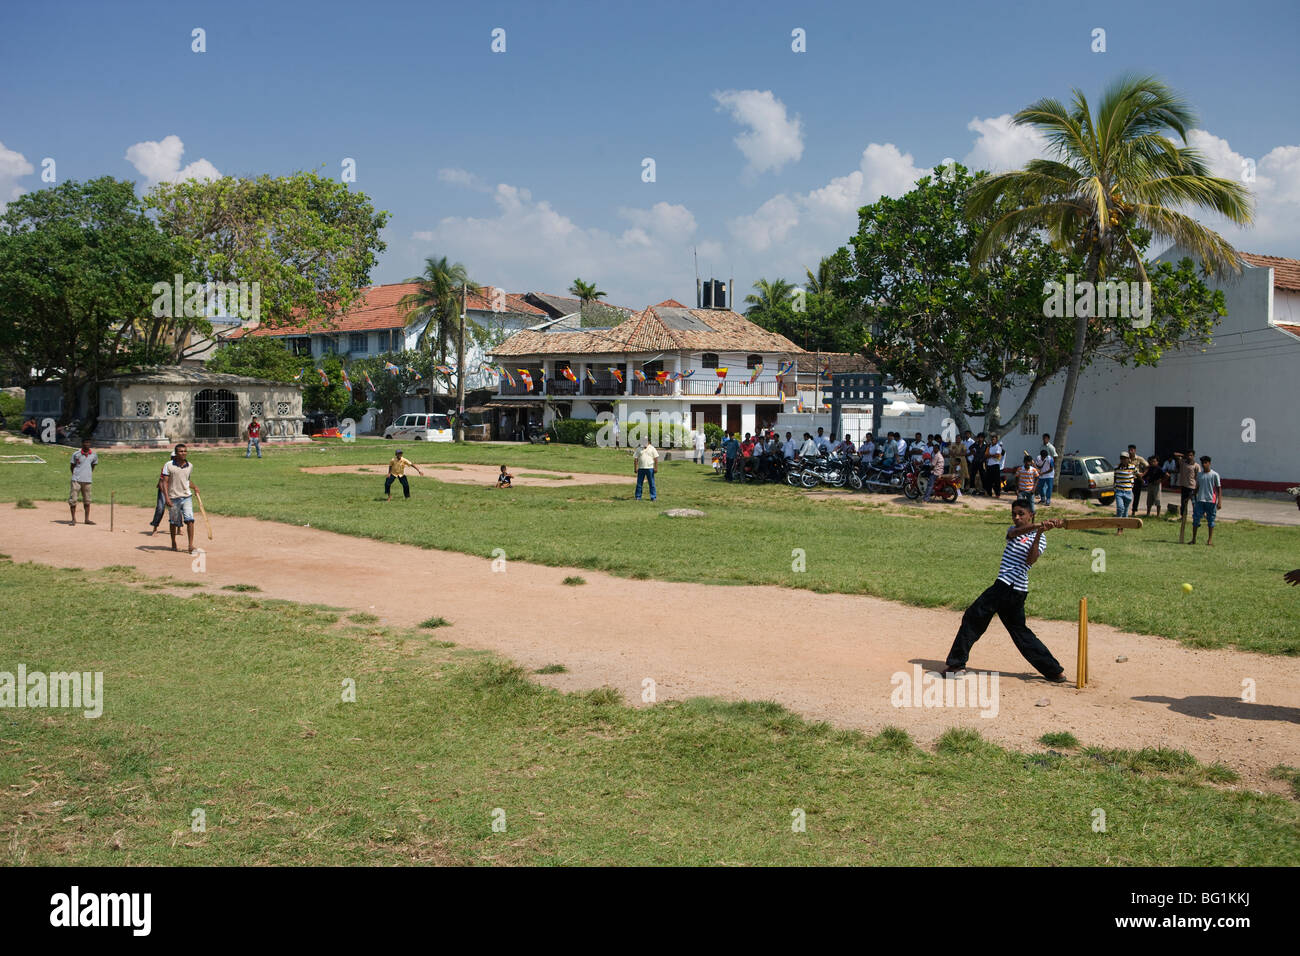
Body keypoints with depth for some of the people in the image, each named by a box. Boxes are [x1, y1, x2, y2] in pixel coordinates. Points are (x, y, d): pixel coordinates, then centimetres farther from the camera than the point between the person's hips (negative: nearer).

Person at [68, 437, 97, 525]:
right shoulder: (76, 454, -5)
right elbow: (72, 465, 6)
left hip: (87, 480, 3)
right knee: (72, 499, -3)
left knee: (87, 500, 9)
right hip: (76, 480, -3)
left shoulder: (94, 455, 2)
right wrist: (75, 475, 7)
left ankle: (87, 519, 18)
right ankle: (74, 519, 6)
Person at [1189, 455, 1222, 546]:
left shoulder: (1215, 475, -2)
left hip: (1211, 501, -3)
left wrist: (1219, 501, -10)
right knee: (1195, 519, -2)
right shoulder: (1199, 474, 10)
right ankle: (1193, 539, 5)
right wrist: (1194, 499, 15)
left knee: (1211, 521, 3)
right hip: (1200, 500, 3)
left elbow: (1219, 488, -3)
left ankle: (1210, 540, 9)